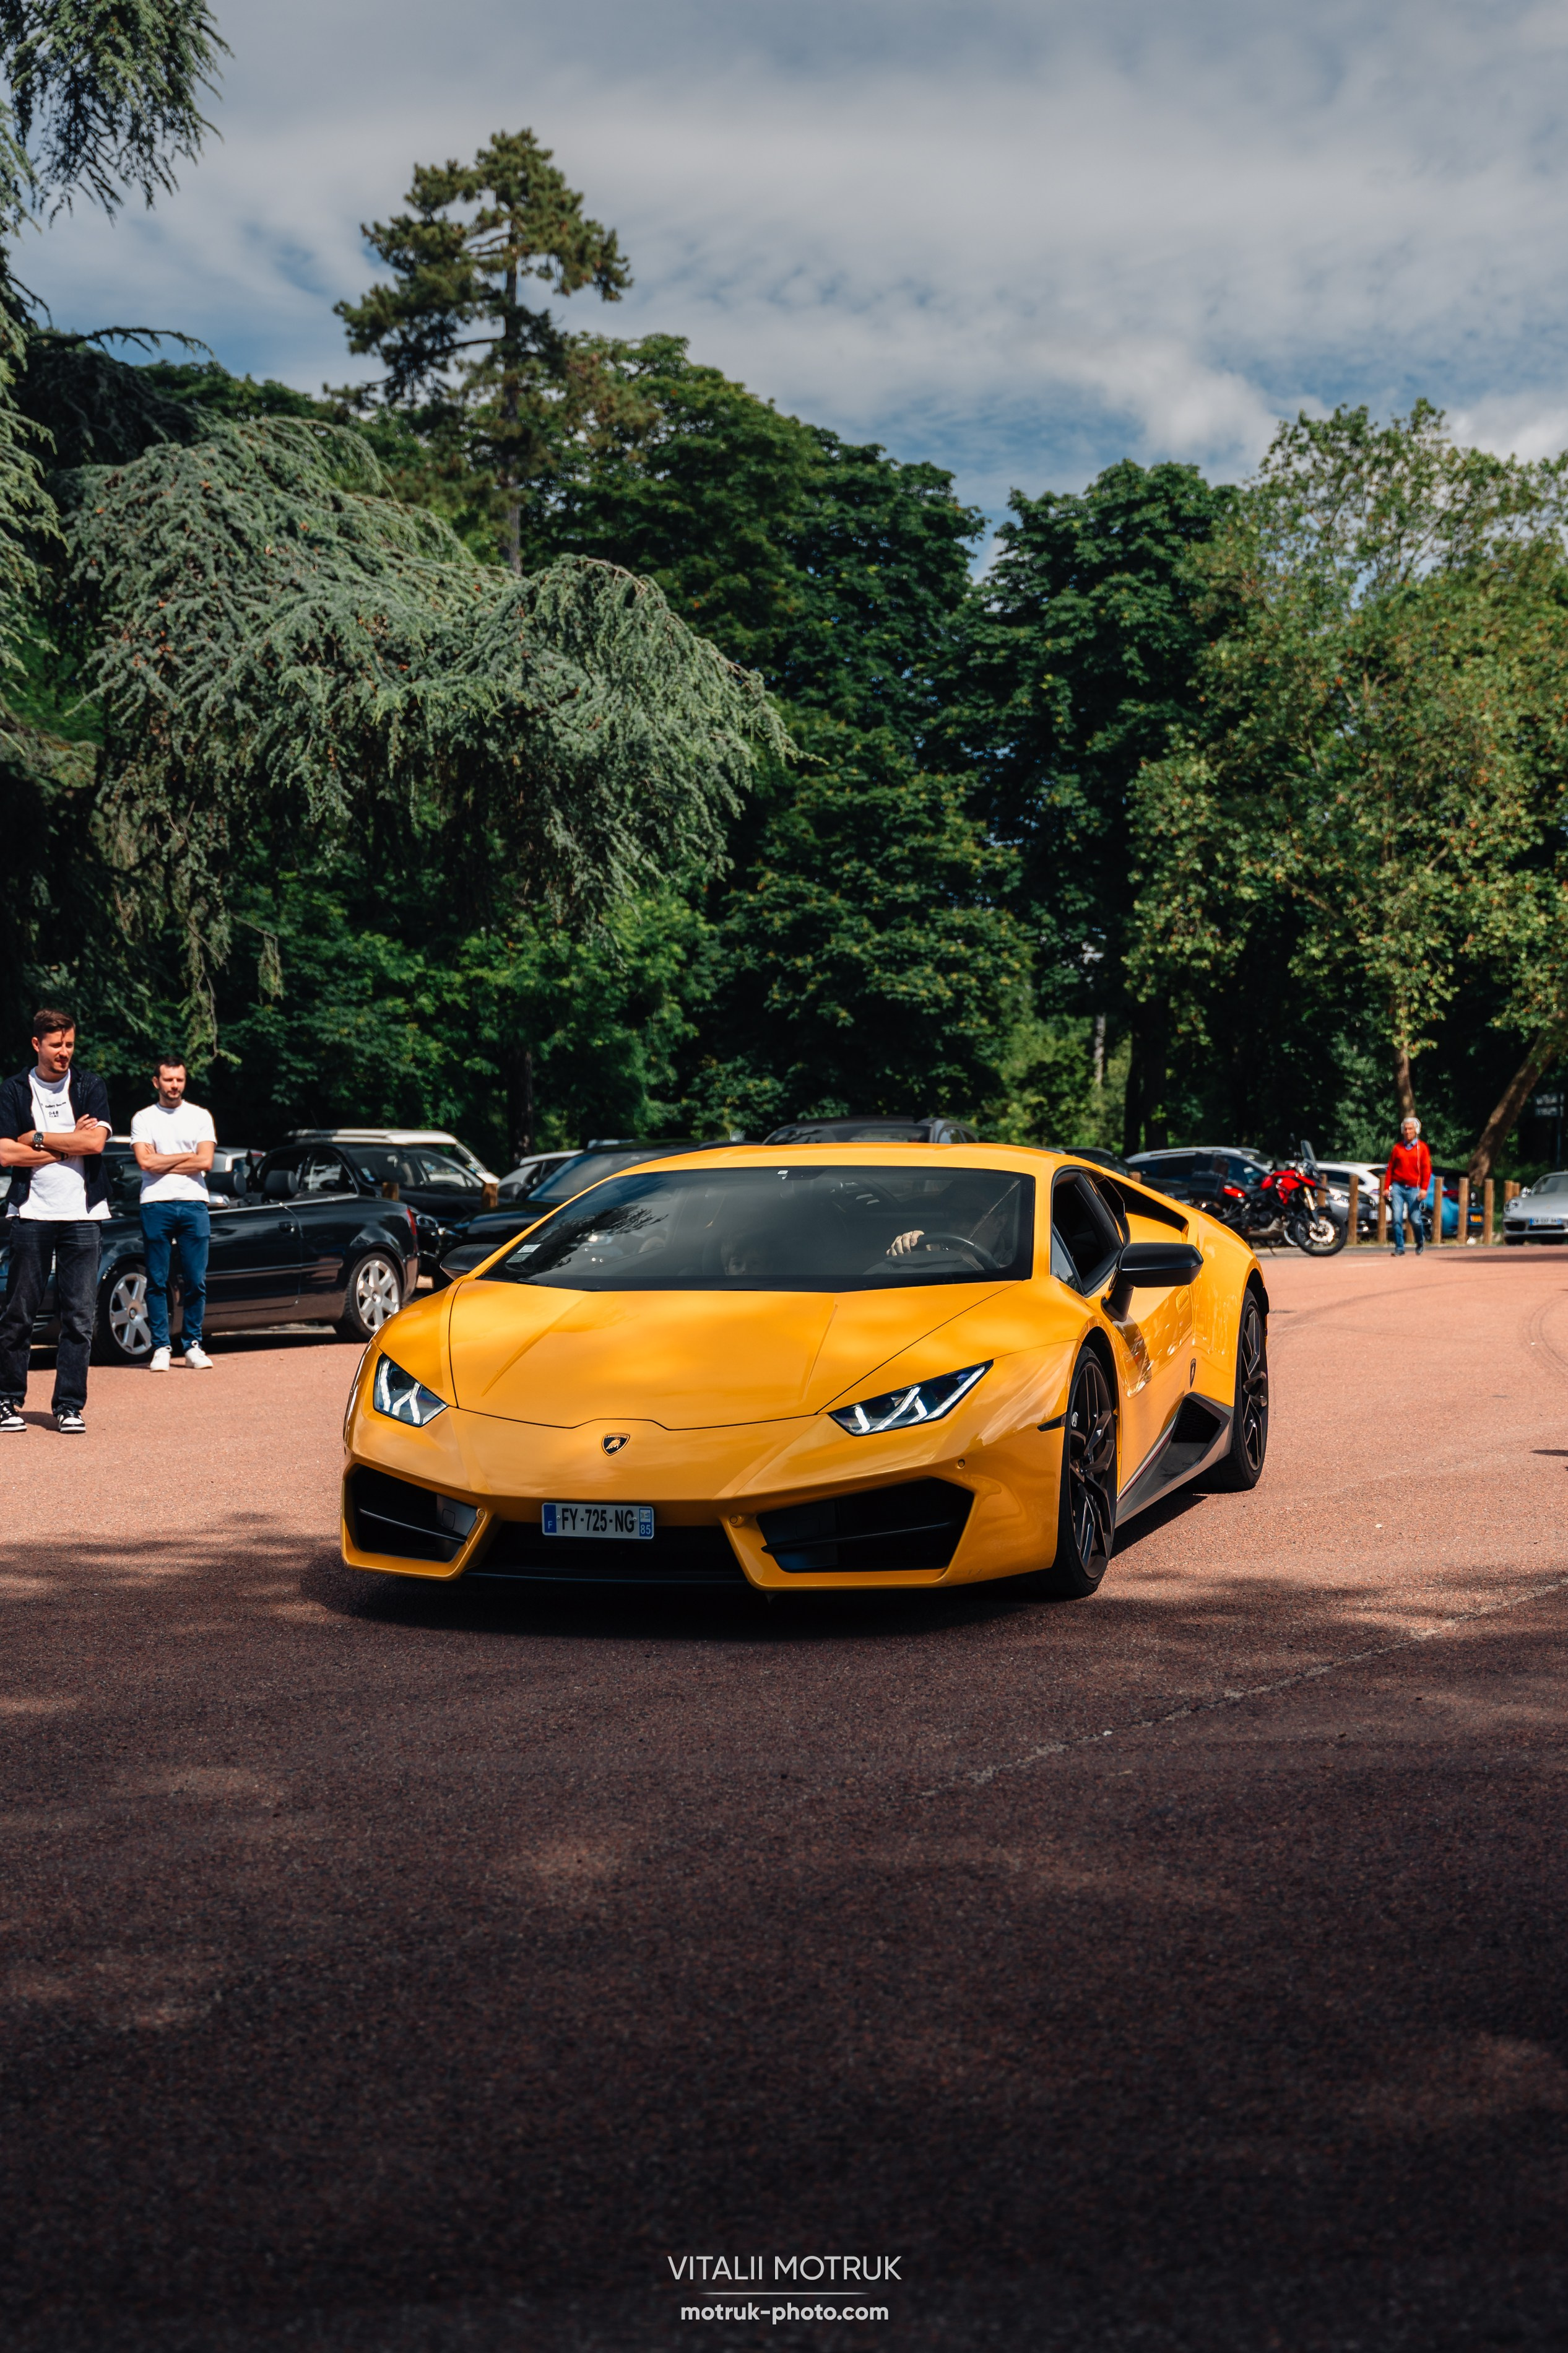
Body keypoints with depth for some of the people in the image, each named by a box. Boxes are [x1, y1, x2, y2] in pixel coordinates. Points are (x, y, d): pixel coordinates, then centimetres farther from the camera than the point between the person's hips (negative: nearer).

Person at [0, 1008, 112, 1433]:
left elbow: (96, 1142, -8)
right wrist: (70, 1143, -6)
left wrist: (39, 1139, -8)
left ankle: (69, 1405, 5)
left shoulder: (91, 1087, 7)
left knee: (79, 1316, -1)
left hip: (82, 1215, 1)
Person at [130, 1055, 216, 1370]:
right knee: (157, 1282, -1)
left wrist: (162, 1164, -3)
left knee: (196, 1281, -1)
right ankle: (161, 1348, 4)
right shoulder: (143, 1119, 9)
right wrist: (186, 1156, -1)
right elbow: (145, 1162, -5)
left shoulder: (200, 1117, 12)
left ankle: (193, 1346, 7)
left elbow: (205, 1162, -1)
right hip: (156, 1206, -1)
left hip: (194, 1205, 1)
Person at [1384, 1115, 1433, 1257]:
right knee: (1397, 1219, -7)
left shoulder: (1422, 1148, 4)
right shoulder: (1397, 1148, 9)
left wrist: (1424, 1189, -9)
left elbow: (1427, 1169, 0)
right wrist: (1386, 1187, 3)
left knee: (1416, 1220, -2)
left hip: (1414, 1189, -2)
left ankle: (1420, 1244, 25)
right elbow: (1390, 1169, 10)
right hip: (1398, 1187, 2)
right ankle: (1399, 1249, -1)